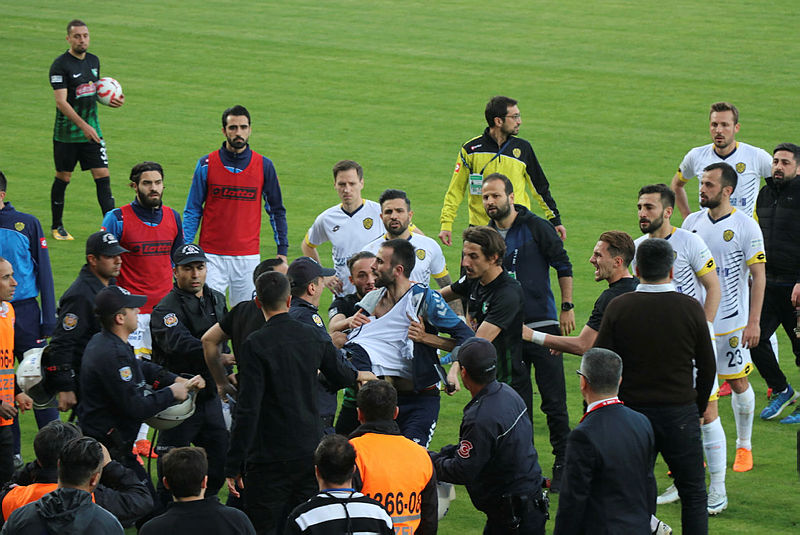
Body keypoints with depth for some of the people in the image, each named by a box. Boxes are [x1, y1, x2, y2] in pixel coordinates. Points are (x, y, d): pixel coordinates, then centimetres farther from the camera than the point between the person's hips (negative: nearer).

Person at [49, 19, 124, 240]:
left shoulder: (93, 60, 8)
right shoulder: (60, 65, -14)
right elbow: (61, 101, -20)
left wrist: (113, 100, 2)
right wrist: (83, 126, -27)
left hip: (92, 131, 5)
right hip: (67, 133, -5)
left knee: (103, 176, -4)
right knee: (63, 178, 7)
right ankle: (57, 227, 23)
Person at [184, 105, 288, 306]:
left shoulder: (264, 166, 4)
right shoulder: (207, 165, 1)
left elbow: (276, 210, 11)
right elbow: (192, 211, 5)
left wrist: (282, 251, 6)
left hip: (248, 257, 1)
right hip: (212, 256, -1)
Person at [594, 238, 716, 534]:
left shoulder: (618, 308, -6)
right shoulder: (690, 308, -6)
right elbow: (707, 368, 1)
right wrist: (699, 407, 16)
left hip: (632, 411, 1)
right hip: (680, 413, -1)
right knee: (693, 493, 9)